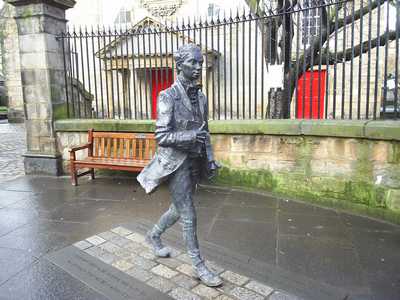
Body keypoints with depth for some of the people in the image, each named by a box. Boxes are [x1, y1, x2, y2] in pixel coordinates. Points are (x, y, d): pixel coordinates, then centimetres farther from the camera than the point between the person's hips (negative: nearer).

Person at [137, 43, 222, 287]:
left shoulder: (201, 97, 8)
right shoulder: (168, 97, -12)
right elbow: (162, 136, -16)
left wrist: (210, 158, 8)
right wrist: (192, 135, -26)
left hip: (195, 160, 7)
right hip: (176, 162, -7)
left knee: (180, 209, 20)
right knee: (189, 215, 1)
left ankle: (154, 235, 45)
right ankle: (199, 266, 16)